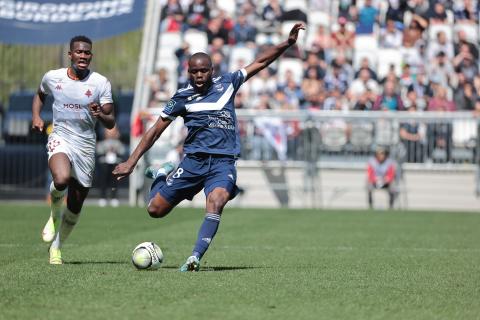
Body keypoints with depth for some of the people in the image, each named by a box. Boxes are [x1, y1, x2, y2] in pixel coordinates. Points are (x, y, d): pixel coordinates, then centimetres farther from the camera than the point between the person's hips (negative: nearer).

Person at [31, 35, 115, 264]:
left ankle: (55, 247, 29)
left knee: (75, 207, 7)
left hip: (86, 145, 1)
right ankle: (54, 212, -1)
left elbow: (110, 123, -2)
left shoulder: (101, 83, -3)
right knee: (61, 179, -34)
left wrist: (100, 115, -24)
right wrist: (36, 116, 5)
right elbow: (40, 95, 23)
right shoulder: (52, 77, 1)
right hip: (60, 139, -1)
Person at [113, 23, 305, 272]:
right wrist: (131, 162, 4)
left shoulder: (226, 84, 8)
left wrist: (288, 43, 3)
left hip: (224, 162, -1)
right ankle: (162, 176, 34)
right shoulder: (183, 97, 4)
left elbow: (260, 62, 13)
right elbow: (156, 131, 8)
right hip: (194, 159, 1)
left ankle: (196, 257, -34)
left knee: (216, 201, -31)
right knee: (155, 210, 1)